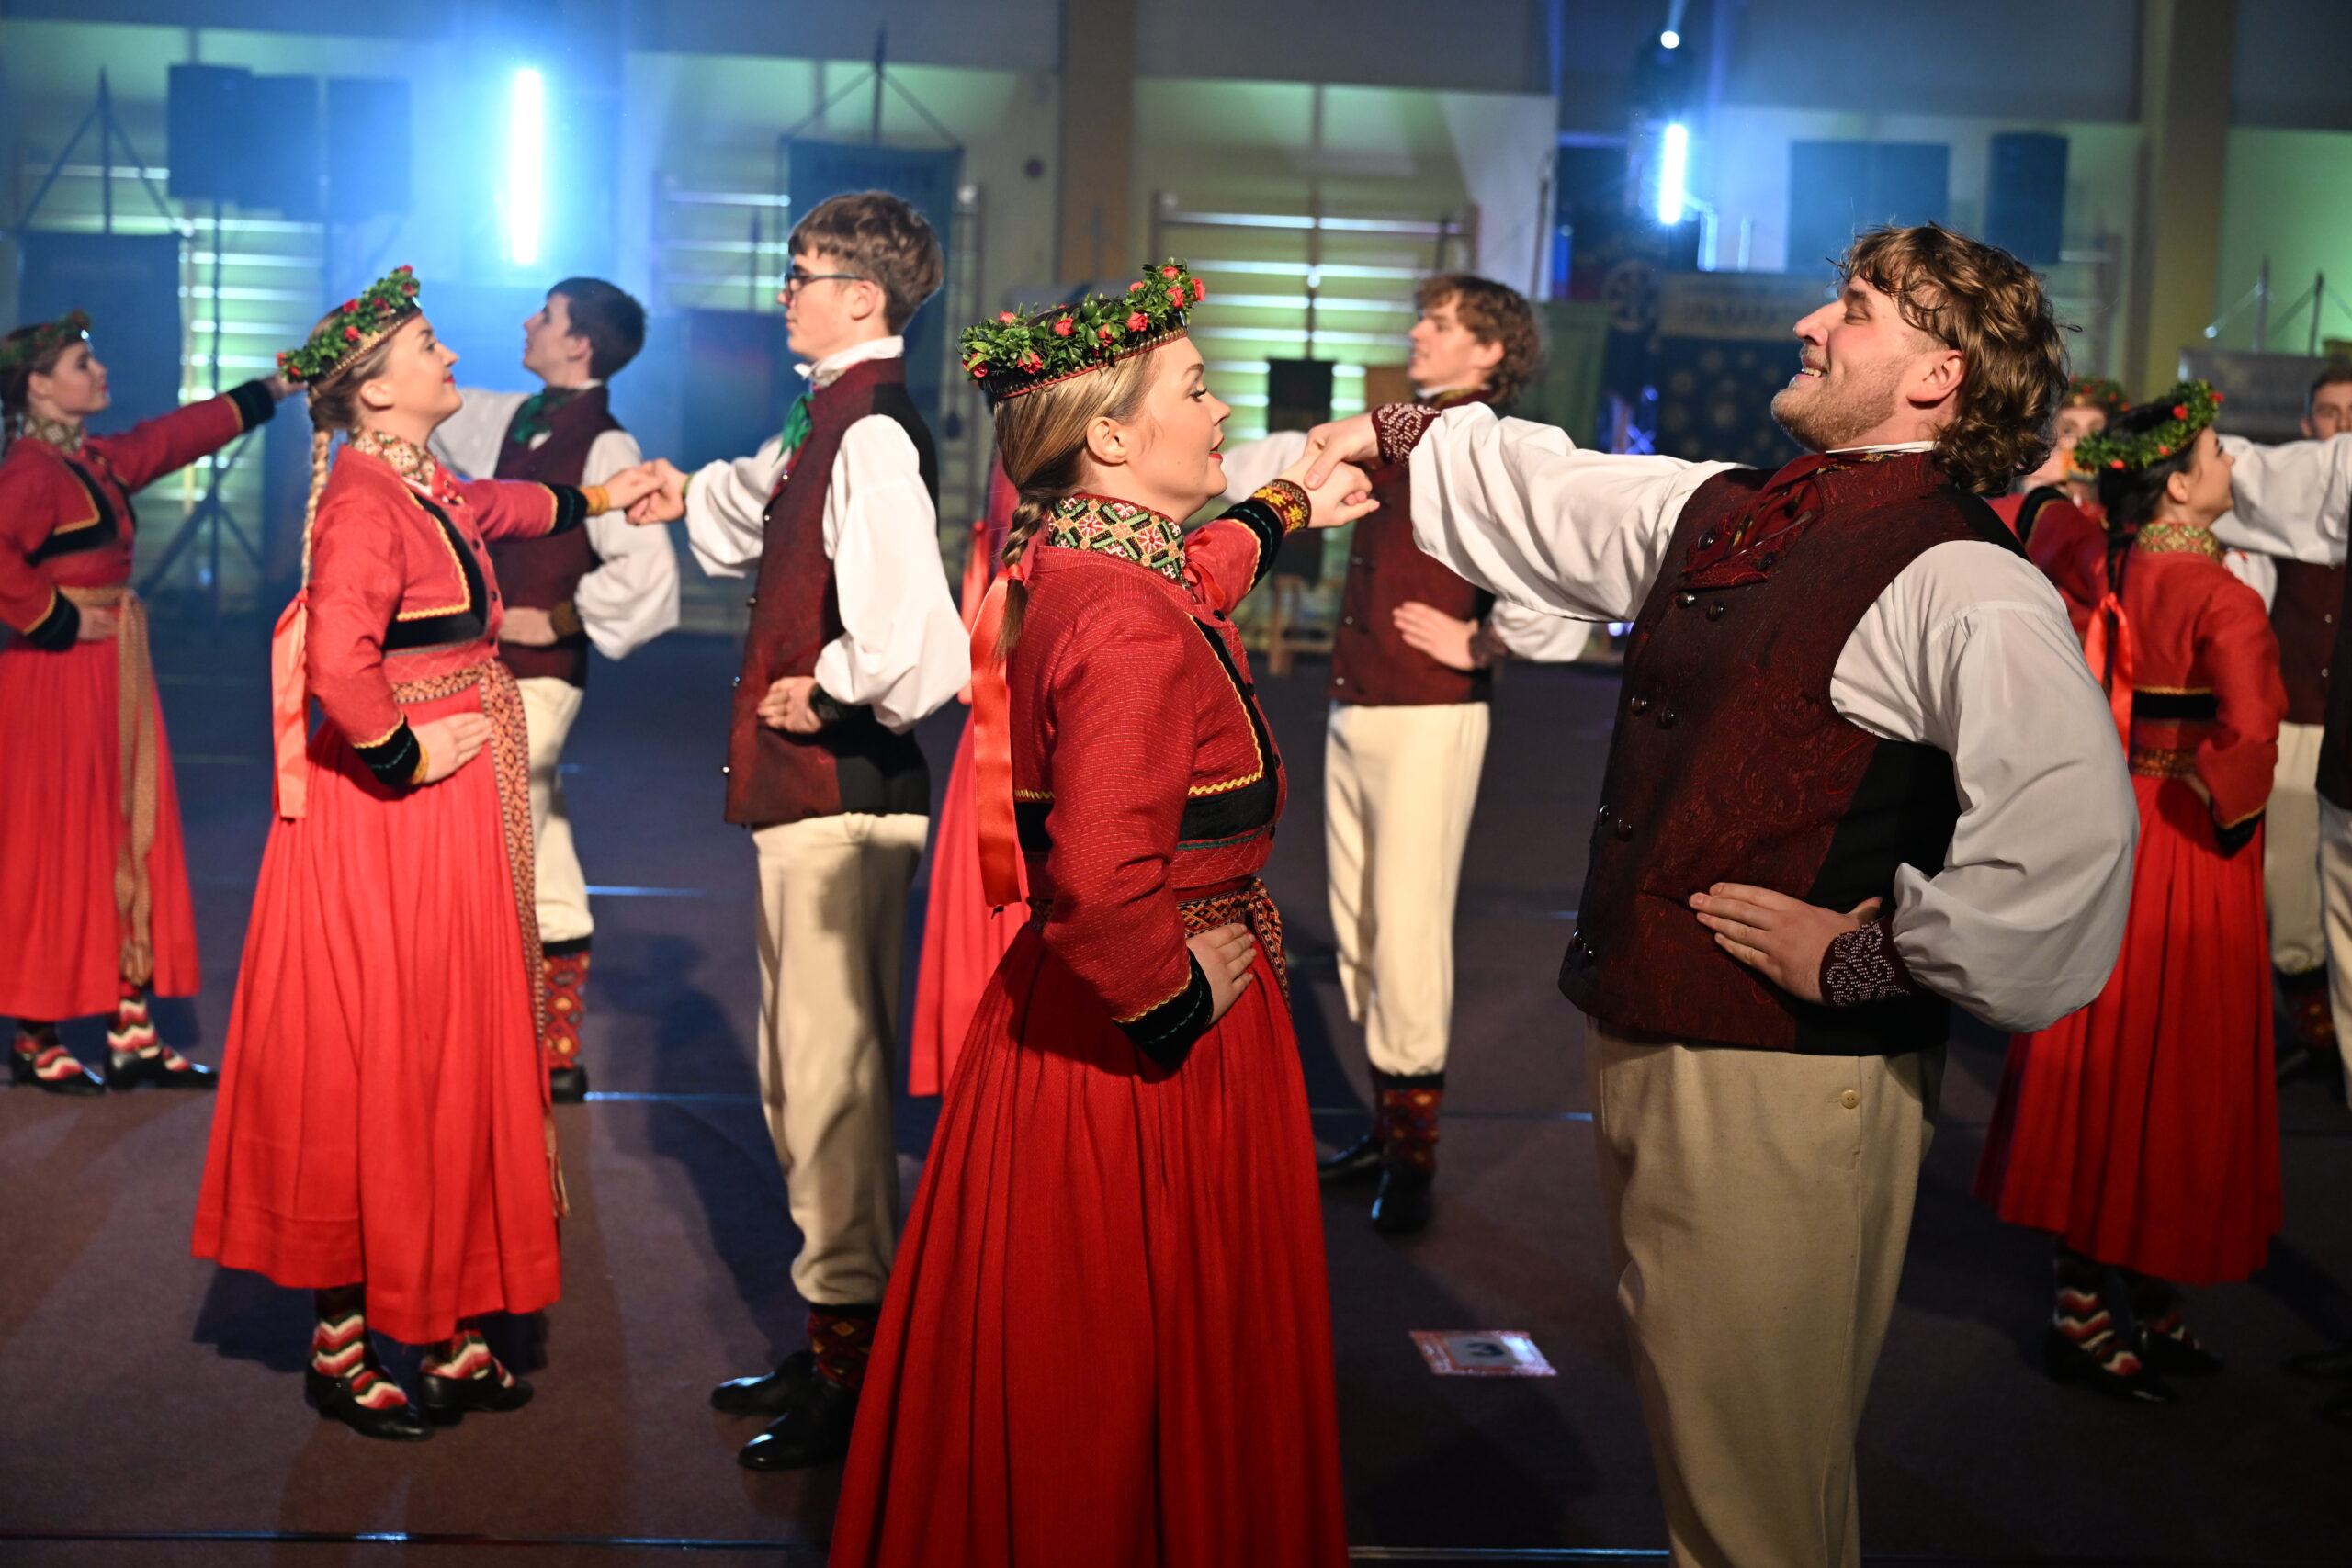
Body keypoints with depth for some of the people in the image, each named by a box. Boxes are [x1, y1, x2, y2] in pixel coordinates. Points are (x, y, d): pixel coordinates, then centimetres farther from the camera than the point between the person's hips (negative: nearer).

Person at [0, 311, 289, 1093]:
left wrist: (274, 388, 30)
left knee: (129, 848, 10)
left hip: (112, 679, 9)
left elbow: (178, 435, 25)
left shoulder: (97, 461, 12)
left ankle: (132, 1036, 15)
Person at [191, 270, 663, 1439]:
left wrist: (598, 499, 46)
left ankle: (442, 1330, 23)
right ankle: (341, 1347, 11)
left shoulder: (425, 489, 11)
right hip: (389, 820, -9)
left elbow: (495, 508, 35)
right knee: (377, 1064, -1)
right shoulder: (364, 500, -18)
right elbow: (339, 661, -33)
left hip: (452, 821, 9)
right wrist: (405, 754, -19)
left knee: (449, 1058, 13)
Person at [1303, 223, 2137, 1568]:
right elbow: (1548, 494, 30)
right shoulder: (1717, 515, 12)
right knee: (1696, 1441, 22)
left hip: (1785, 1086, -8)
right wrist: (1394, 435, 39)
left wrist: (1874, 955, -22)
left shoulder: (1962, 584, -16)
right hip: (1645, 1051, 9)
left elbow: (2066, 828, -30)